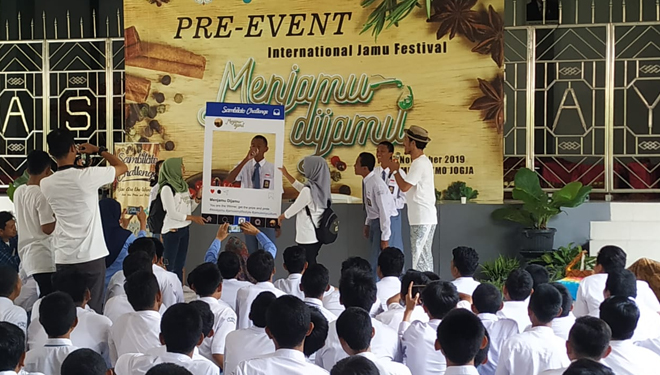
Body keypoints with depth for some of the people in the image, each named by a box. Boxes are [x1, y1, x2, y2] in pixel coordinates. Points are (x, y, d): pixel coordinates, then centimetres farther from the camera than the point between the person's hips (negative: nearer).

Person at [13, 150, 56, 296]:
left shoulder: (18, 192, 9)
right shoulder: (42, 195, -16)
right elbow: (47, 228, -17)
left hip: (26, 253, 9)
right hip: (42, 256, -9)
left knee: (43, 296, 13)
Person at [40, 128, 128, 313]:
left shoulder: (46, 184, 1)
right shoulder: (87, 176, -12)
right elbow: (122, 167, 3)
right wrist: (99, 150, 15)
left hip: (63, 257, 4)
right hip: (90, 255, -4)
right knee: (92, 309, 1)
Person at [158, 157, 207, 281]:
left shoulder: (183, 186, 8)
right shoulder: (167, 188, -14)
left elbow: (189, 208, 13)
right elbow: (172, 213, -16)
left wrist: (198, 197, -2)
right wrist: (193, 218, -14)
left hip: (184, 229, 8)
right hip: (172, 231, -8)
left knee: (180, 265, 12)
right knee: (168, 265, -3)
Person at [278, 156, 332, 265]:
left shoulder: (309, 190, -22)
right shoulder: (321, 187, 3)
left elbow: (294, 208, -9)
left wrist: (281, 217, 11)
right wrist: (286, 174, 28)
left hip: (308, 236, -9)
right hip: (317, 234, 9)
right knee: (312, 264, 16)